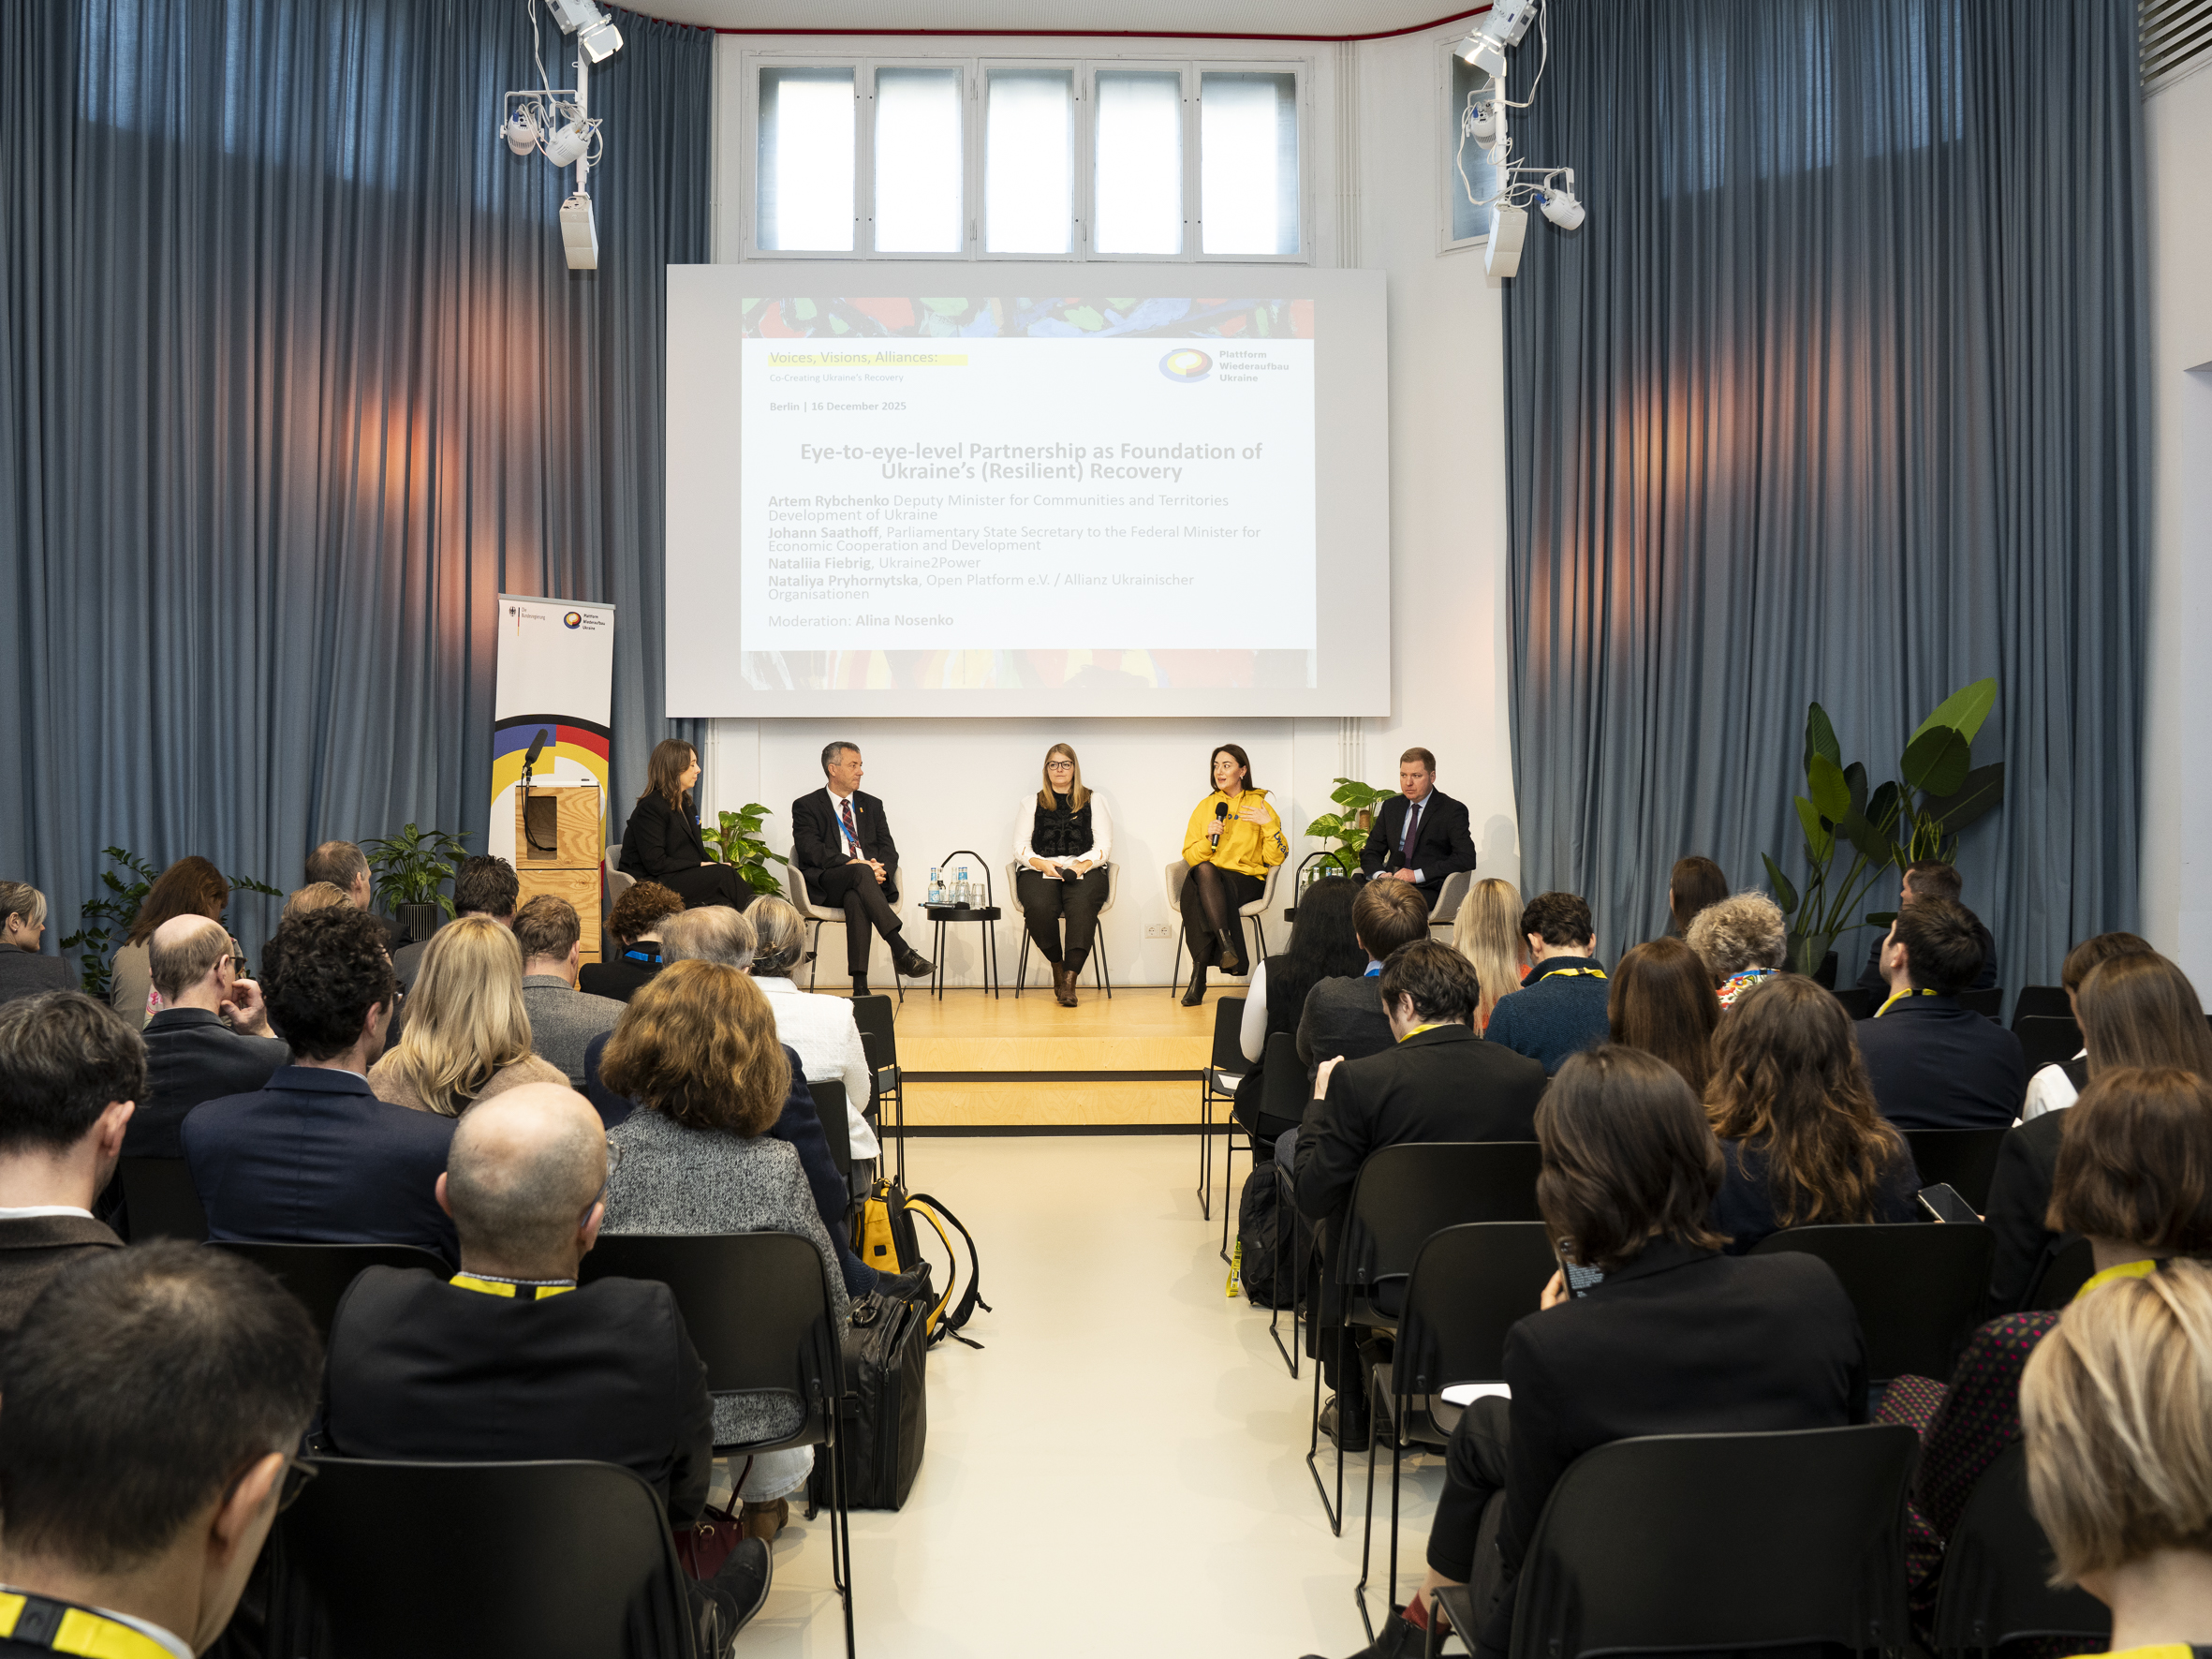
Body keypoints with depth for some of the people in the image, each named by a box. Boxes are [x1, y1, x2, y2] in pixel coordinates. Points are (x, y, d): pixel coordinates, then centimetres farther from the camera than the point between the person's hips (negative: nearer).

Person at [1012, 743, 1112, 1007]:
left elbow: (1104, 846, 9)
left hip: (1084, 872, -1)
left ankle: (1069, 980, -35)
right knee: (1039, 908, -35)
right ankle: (1057, 965, -11)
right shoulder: (1031, 803, 19)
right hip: (1039, 871, 1)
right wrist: (1043, 864, -11)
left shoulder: (1093, 802, 18)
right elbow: (1020, 847, 10)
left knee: (1082, 905, -36)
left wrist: (1082, 864, -12)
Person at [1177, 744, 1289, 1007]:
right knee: (1204, 870, -36)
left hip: (1247, 879, -2)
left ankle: (1199, 975, -34)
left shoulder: (1259, 805, 9)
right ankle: (1226, 945, -44)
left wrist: (1269, 824, -11)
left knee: (1202, 896, -34)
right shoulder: (1205, 807, 17)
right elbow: (1190, 857, 12)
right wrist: (1208, 838, -6)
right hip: (1208, 878, 2)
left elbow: (1276, 859, 2)